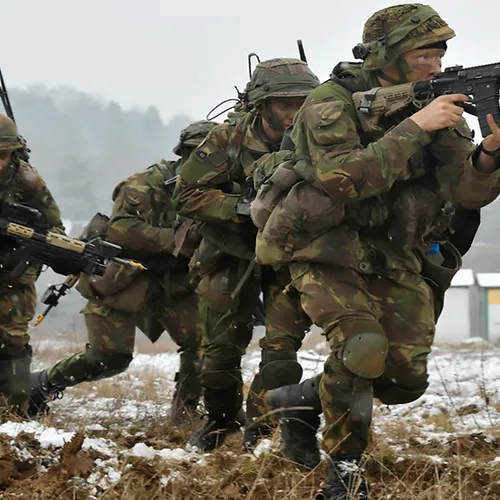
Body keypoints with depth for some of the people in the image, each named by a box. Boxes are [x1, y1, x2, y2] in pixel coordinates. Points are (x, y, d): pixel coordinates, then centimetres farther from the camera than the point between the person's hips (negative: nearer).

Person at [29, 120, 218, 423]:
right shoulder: (150, 184, -17)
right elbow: (120, 228, -29)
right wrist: (171, 239, -35)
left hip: (169, 282, 6)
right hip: (120, 281, -6)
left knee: (203, 338, -11)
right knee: (110, 359, -11)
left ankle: (185, 410, 4)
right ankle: (42, 385, 10)